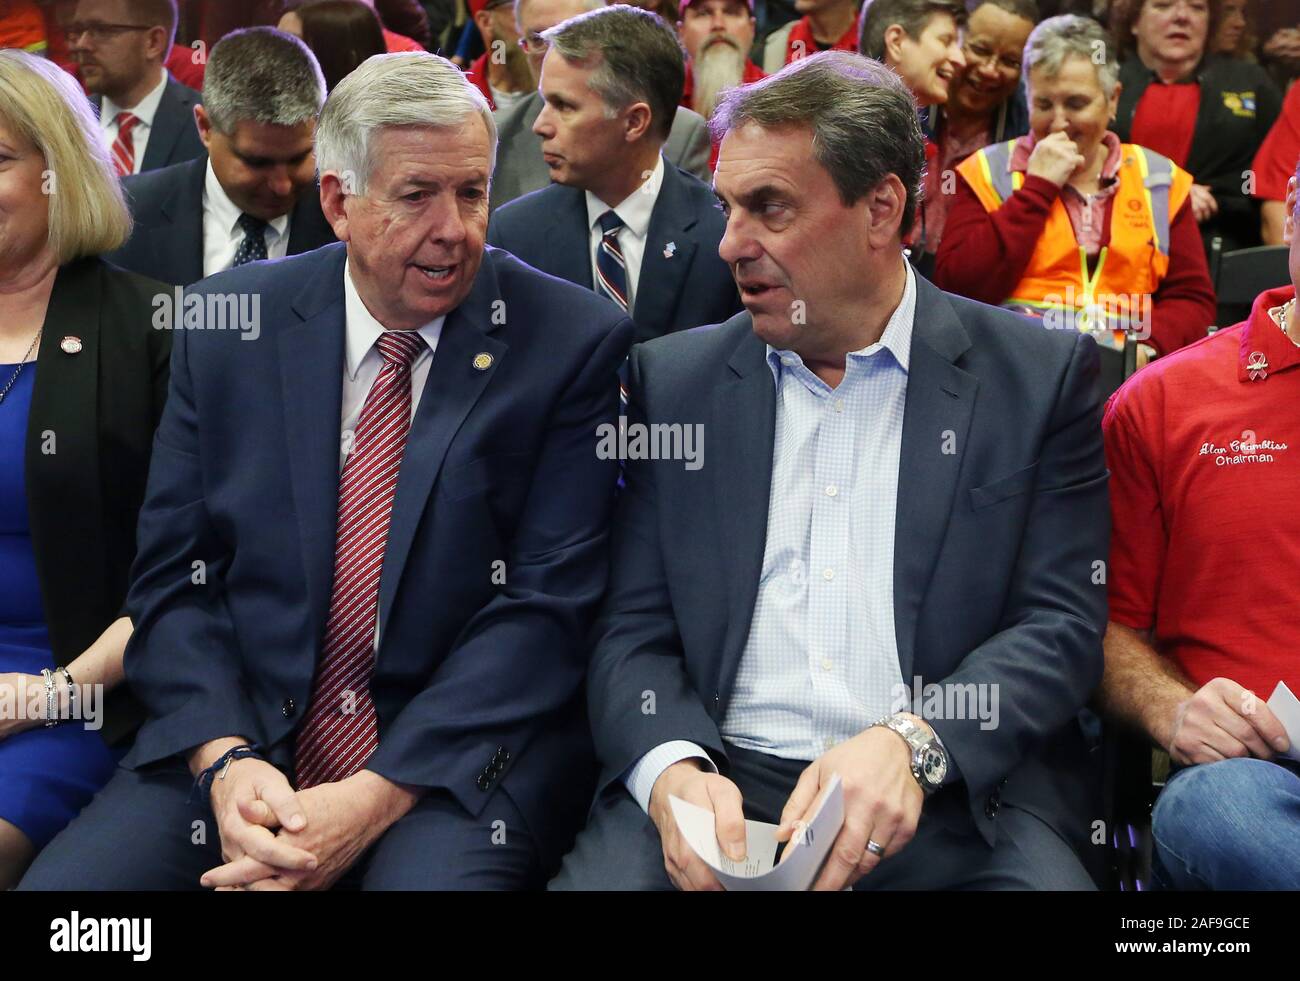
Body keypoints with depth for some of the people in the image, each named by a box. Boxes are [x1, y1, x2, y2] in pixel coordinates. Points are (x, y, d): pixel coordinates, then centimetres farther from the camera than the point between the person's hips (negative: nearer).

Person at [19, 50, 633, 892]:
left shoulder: (571, 341, -4)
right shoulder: (229, 324, 4)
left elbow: (545, 607, -8)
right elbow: (173, 576, 5)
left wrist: (377, 796, -16)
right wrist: (224, 757, -12)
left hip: (457, 755, -2)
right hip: (238, 736, 3)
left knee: (439, 868, -32)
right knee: (59, 883, -18)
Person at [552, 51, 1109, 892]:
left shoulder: (1040, 376, 4)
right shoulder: (673, 378, 9)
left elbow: (1063, 623, -1)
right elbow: (633, 630, 6)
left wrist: (912, 744, -19)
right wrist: (673, 771, -15)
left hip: (958, 798, 0)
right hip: (720, 787, 1)